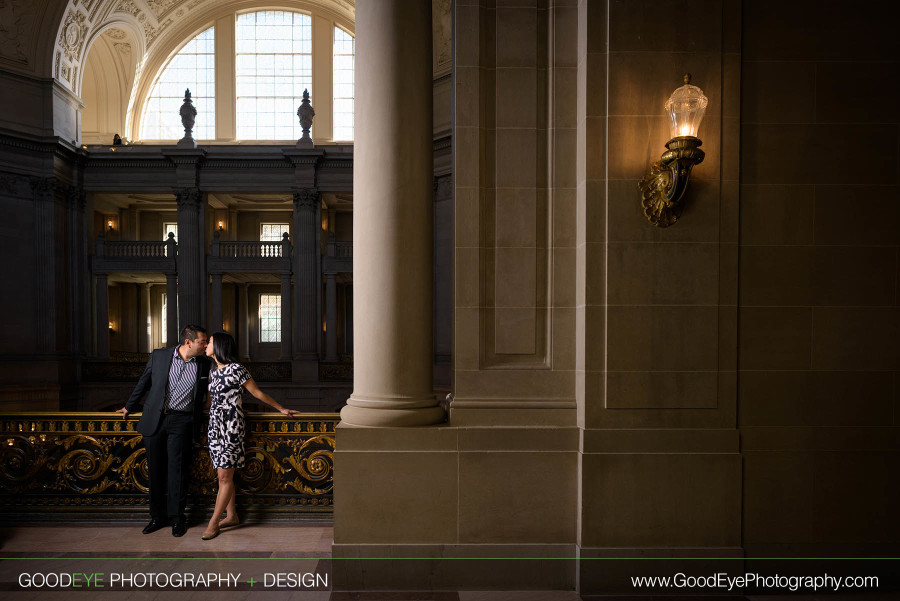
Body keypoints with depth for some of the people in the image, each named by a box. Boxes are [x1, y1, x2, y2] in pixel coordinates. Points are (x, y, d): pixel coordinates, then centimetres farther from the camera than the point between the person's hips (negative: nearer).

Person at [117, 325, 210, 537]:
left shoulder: (203, 363, 2)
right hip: (154, 420, 1)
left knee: (177, 471, -1)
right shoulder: (159, 356, 0)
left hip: (181, 422, -1)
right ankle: (158, 516, 21)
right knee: (156, 471, 8)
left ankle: (177, 519, 11)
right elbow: (143, 383, 14)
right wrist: (129, 407, 22)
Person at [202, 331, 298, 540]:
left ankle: (213, 523, -3)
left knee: (225, 476, -5)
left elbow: (257, 393, -4)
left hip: (230, 426, -8)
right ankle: (231, 516, 19)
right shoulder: (213, 371, 13)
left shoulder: (235, 369, -11)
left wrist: (281, 409, 0)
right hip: (215, 426, 8)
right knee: (223, 475, 10)